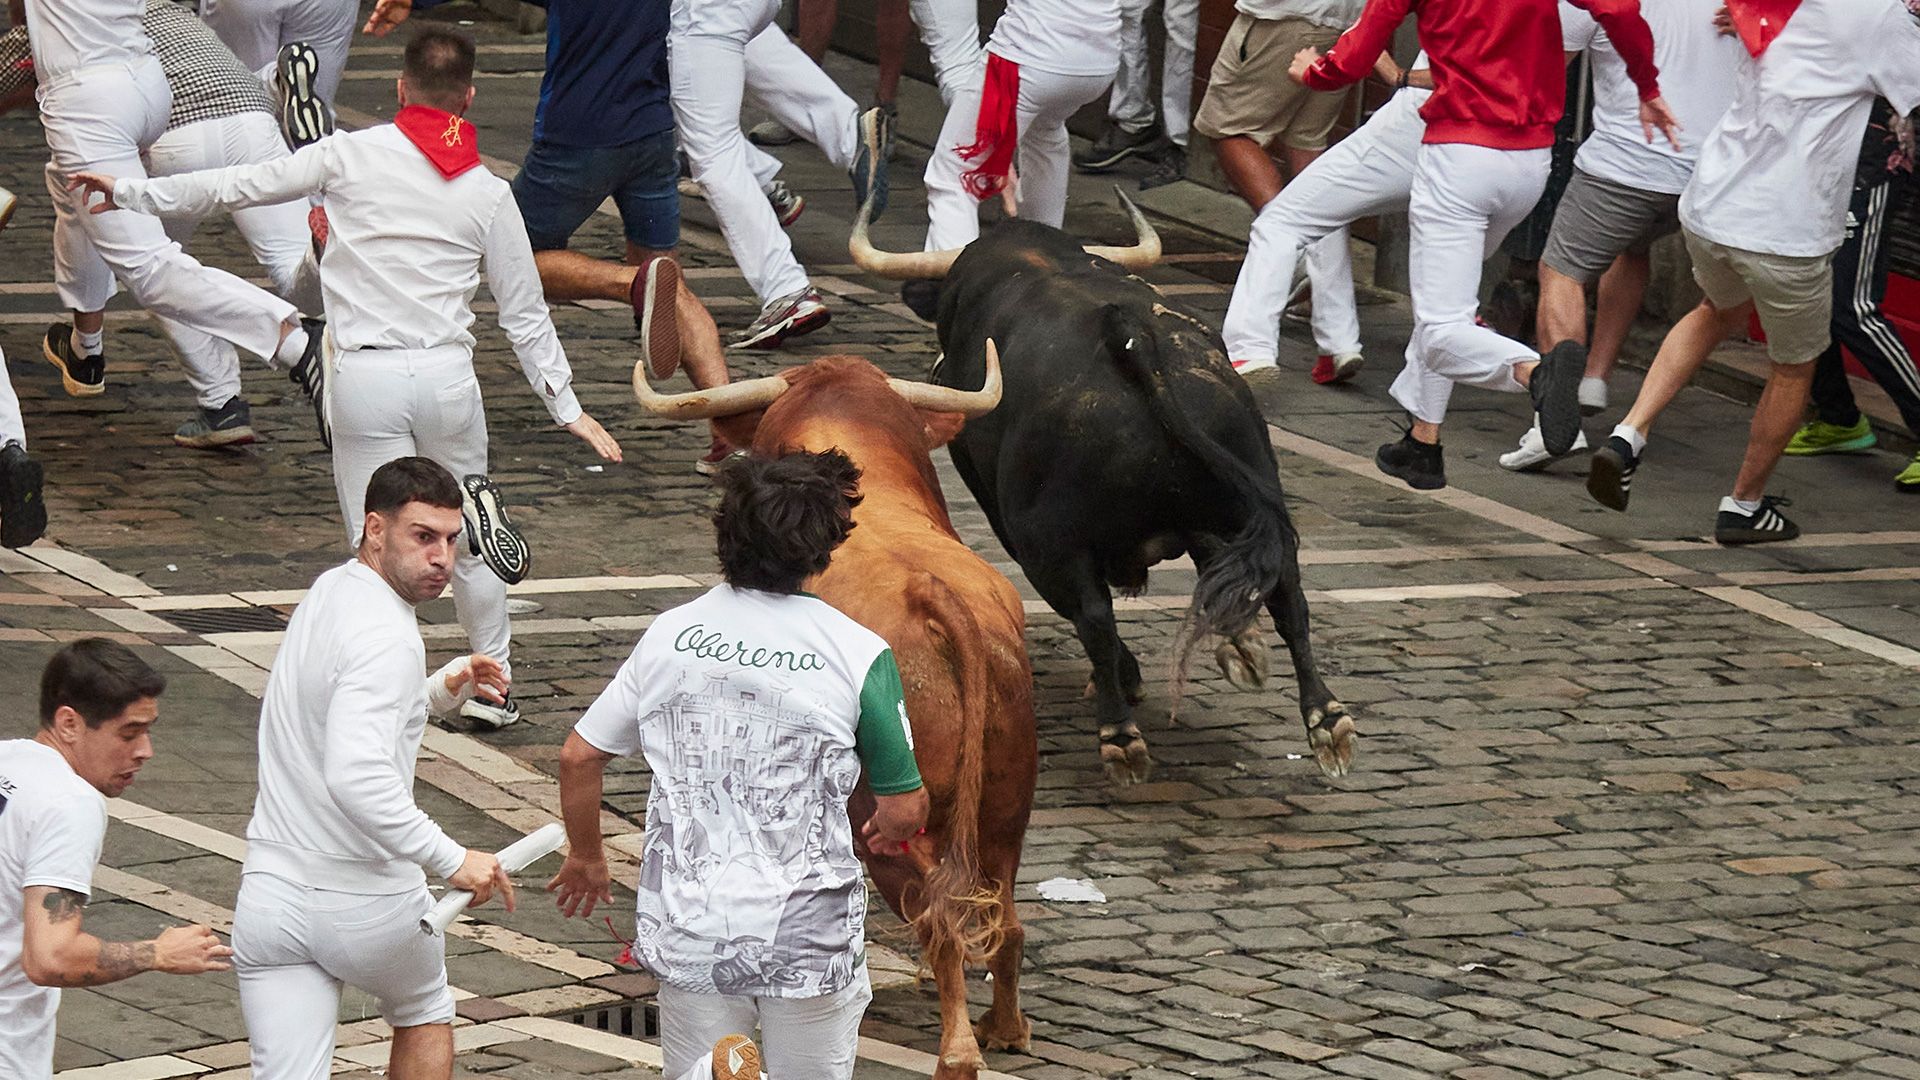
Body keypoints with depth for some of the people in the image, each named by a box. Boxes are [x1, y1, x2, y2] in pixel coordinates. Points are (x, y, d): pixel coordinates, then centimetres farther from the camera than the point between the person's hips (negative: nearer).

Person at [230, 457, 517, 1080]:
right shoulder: (387, 637, -20)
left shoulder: (327, 592, 10)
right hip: (368, 904, -6)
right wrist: (451, 859, -29)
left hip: (270, 893, 6)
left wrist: (441, 691, 13)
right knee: (424, 1015, 25)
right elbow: (357, 778, -33)